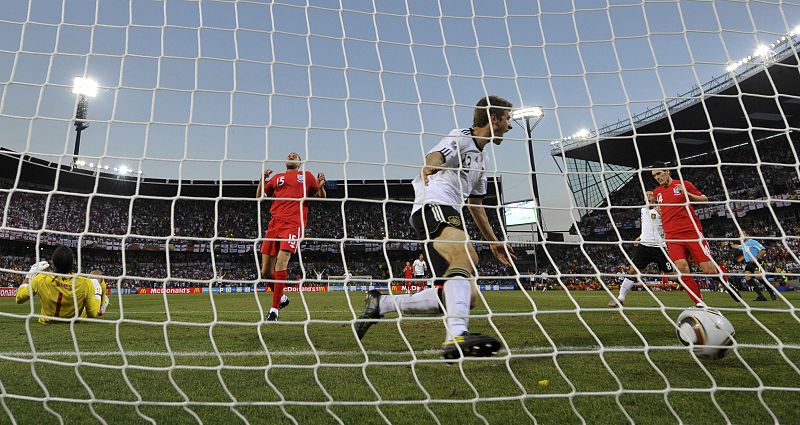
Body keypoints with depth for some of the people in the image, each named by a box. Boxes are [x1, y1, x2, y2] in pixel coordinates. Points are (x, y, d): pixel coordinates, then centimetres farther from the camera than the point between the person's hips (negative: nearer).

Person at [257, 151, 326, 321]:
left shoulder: (306, 176, 18)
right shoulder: (277, 177, 24)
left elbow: (321, 197, 19)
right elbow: (259, 196, 22)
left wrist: (321, 186, -3)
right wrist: (262, 179, 6)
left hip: (293, 224, -4)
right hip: (274, 223, 4)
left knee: (281, 262, -21)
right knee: (265, 272, 3)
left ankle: (274, 310, -14)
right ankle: (282, 298, 29)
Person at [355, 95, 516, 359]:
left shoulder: (481, 159, 31)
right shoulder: (461, 137, 4)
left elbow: (476, 206, 36)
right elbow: (435, 156, -18)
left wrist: (494, 242, 37)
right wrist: (430, 167, -43)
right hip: (433, 207, -9)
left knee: (466, 296, -4)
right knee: (465, 255, -37)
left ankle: (381, 304, 3)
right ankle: (457, 335, -50)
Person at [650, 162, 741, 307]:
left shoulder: (684, 184, 6)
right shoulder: (656, 192, 16)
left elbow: (705, 199, 8)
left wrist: (687, 194, -8)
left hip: (692, 232, -2)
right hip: (673, 236, 2)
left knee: (709, 270, -4)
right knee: (682, 267, -20)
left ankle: (725, 283, 31)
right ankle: (700, 304, -9)